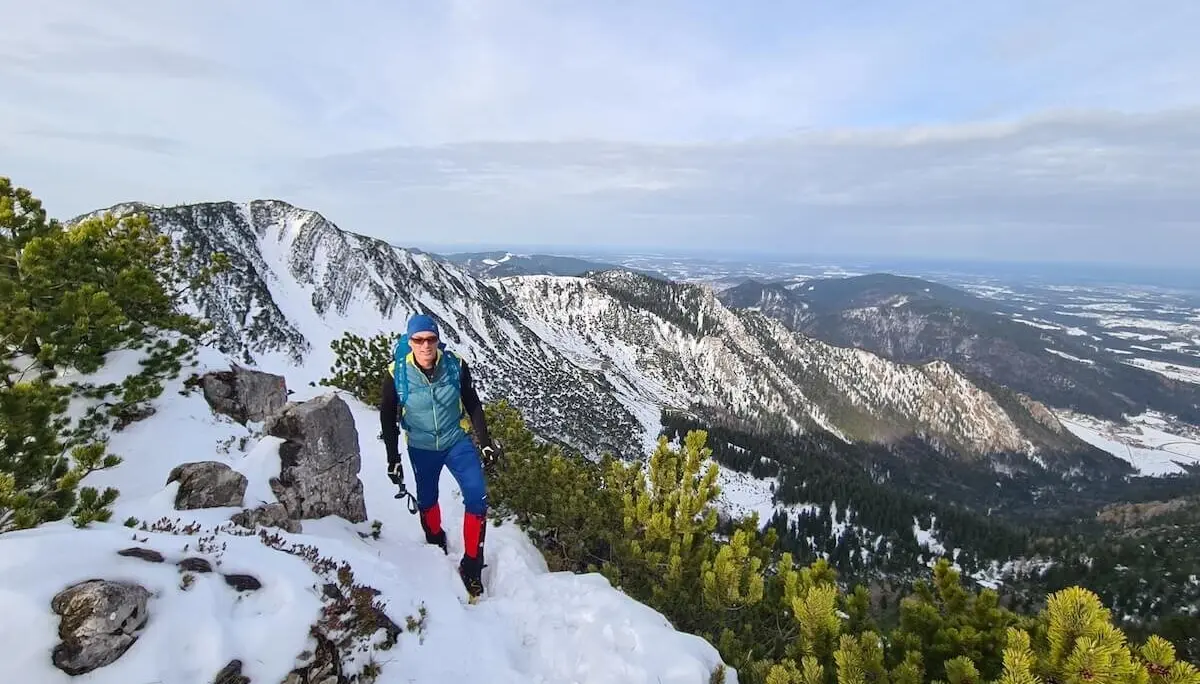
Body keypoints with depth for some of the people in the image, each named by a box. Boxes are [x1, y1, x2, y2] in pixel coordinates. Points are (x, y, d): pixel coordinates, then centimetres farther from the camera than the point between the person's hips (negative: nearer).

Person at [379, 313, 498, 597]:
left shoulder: (456, 366, -18)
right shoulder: (396, 374, -18)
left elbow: (473, 405, -4)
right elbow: (388, 419, -3)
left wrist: (485, 442, -4)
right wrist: (393, 460, -1)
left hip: (458, 441, 0)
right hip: (421, 449, 1)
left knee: (477, 499, -9)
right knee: (427, 501, 18)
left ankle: (471, 566, 6)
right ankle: (436, 543, 49)